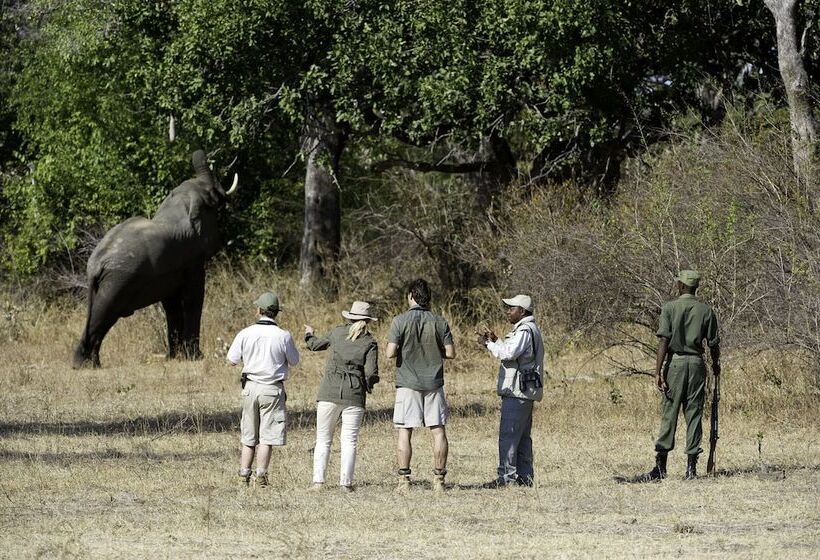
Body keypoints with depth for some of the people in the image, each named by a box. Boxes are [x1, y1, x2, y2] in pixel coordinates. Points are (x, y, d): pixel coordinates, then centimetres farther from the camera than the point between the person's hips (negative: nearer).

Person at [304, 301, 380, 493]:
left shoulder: (338, 333, 5)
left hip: (329, 392, 1)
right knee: (349, 441, 3)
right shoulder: (370, 343, 0)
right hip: (354, 395, -1)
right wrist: (369, 385, 15)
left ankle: (318, 480, -3)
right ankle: (345, 482, -5)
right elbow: (371, 373, -8)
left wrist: (310, 334, 43)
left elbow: (315, 345, 21)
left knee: (323, 439, 6)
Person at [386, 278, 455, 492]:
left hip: (408, 384, -2)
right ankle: (439, 479, 5)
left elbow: (390, 353, -12)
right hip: (434, 384, 2)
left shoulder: (400, 321, -7)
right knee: (438, 431, 6)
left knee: (404, 432, 1)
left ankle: (404, 480, -3)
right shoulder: (439, 322, 0)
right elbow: (450, 353, 1)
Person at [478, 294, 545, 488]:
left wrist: (489, 343, -11)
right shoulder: (529, 330, 20)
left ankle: (506, 475, -13)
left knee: (508, 435, -11)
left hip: (517, 391, -11)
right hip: (526, 392, 11)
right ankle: (525, 476, 16)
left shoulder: (525, 331, -14)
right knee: (523, 436, 13)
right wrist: (495, 341, 11)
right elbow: (511, 353, 22)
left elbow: (509, 353, -24)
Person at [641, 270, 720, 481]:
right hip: (697, 364, 2)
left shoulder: (670, 308, -4)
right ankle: (691, 465, 3)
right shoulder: (706, 311, 3)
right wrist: (716, 365, 24)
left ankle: (661, 465, -4)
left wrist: (658, 371, -10)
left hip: (675, 363, -2)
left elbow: (663, 341, -10)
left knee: (669, 415, 0)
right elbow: (713, 343, 6)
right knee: (694, 415, 5)